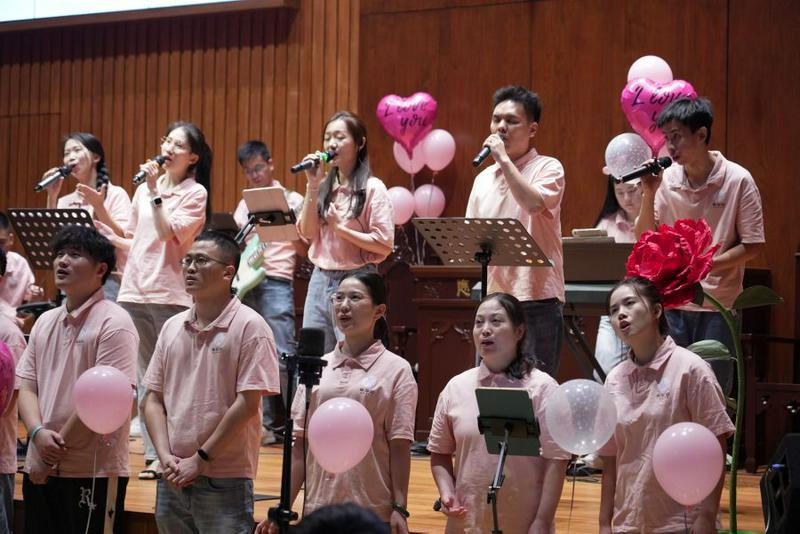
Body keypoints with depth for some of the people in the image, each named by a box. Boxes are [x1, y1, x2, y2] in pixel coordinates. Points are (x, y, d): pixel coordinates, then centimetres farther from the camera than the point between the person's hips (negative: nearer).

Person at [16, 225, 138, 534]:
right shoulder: (46, 322, 14)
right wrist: (38, 434, -10)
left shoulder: (113, 323, -9)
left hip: (93, 473, -7)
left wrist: (53, 456, -12)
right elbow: (26, 386, 12)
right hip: (41, 470, 7)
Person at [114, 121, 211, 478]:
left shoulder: (195, 193, -1)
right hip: (135, 290, 6)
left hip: (170, 294, -6)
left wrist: (154, 191, -15)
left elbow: (168, 233, -15)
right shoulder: (144, 190, 15)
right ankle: (152, 454, 10)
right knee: (145, 379, 7)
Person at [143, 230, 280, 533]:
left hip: (225, 482, -5)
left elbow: (247, 404, -11)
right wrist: (166, 457, -3)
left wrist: (201, 459, -10)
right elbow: (153, 400, 11)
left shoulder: (249, 326, -7)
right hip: (173, 479, 6)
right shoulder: (172, 327, 11)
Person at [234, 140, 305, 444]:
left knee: (282, 355, -10)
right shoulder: (244, 205, 19)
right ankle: (266, 424, 8)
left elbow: (303, 248, 3)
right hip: (245, 282, 5)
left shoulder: (291, 200, 6)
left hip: (276, 283, -5)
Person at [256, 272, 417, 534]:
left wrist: (399, 509, -9)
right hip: (318, 509, 4)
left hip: (372, 513, -3)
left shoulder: (396, 370, -2)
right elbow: (301, 444, 10)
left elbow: (399, 447, -4)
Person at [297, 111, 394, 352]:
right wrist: (313, 186, -2)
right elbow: (307, 232, 3)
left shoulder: (372, 188, -4)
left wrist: (340, 228, -12)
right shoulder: (324, 186, 12)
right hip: (320, 280, 6)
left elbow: (384, 245, -10)